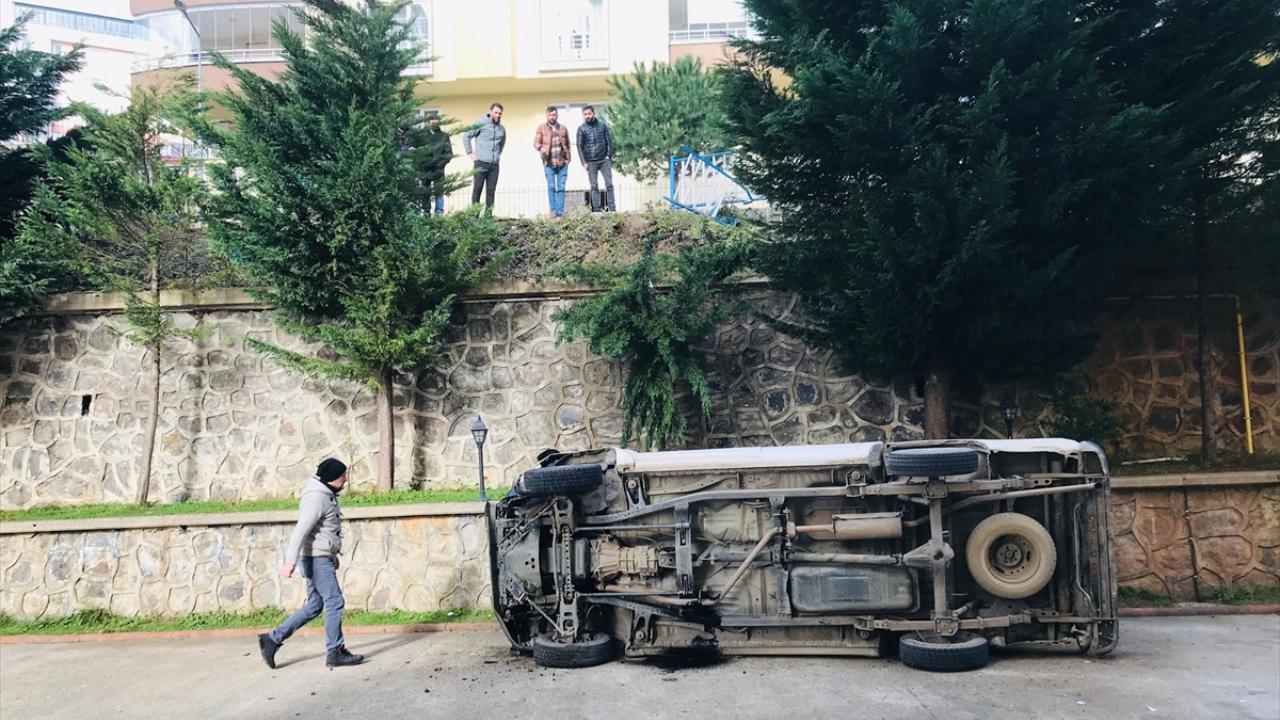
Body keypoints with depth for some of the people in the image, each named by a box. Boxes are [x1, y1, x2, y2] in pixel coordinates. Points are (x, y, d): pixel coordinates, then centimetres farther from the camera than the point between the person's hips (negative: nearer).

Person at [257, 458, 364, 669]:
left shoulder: (326, 495, 14)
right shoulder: (316, 497, -17)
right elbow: (301, 530, -24)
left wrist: (333, 554, 27)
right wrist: (290, 562, -29)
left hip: (321, 558, 10)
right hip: (316, 558, -10)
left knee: (314, 605, 13)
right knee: (334, 602, -5)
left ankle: (273, 639, 17)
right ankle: (336, 653, 2)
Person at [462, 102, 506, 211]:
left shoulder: (502, 129, 13)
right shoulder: (481, 124, -2)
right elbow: (466, 136, 0)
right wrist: (470, 153, -3)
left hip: (494, 165, 4)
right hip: (481, 163, -4)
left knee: (491, 191, 3)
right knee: (477, 189, -2)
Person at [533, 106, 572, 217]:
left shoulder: (563, 128, 11)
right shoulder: (541, 128, 4)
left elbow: (567, 144, 18)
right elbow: (536, 142, 1)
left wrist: (568, 158, 11)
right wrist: (541, 148, -20)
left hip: (562, 162, 2)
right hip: (548, 163, -2)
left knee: (561, 187, 1)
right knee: (551, 187, -1)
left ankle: (560, 210, 3)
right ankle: (553, 210, 3)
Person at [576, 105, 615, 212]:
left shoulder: (602, 125, 5)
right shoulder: (581, 129, 2)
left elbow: (609, 141, 7)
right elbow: (579, 146, 1)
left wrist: (609, 155, -4)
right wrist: (584, 162, -5)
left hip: (604, 160, 1)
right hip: (590, 162, -1)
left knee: (609, 184, -2)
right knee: (594, 187, 2)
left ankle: (611, 208, 2)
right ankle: (596, 209, 4)